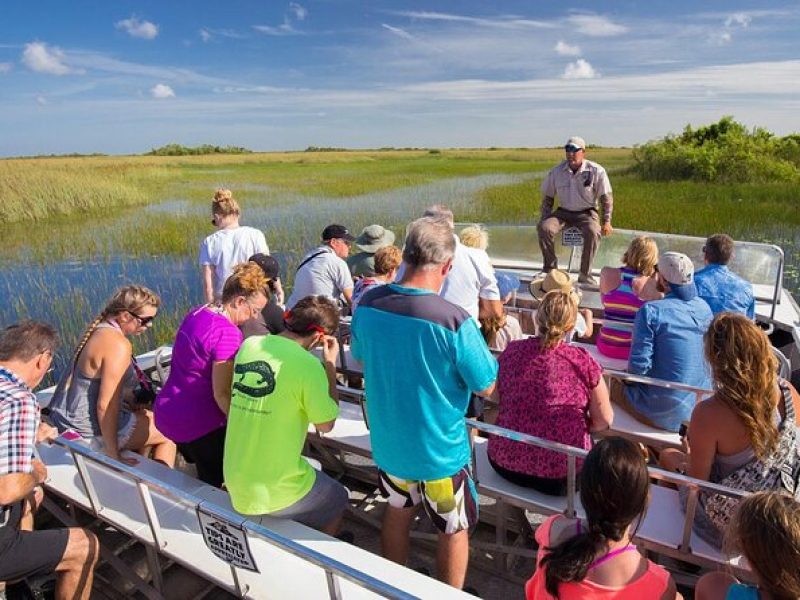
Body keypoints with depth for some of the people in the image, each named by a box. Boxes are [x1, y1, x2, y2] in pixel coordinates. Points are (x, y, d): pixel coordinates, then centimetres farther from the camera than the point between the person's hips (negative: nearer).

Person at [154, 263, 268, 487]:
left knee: (201, 472, 27)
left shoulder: (196, 313, 3)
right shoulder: (227, 333, -25)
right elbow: (222, 394, -25)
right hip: (199, 425, -9)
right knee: (212, 485, 11)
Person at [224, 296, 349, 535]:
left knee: (313, 473, 32)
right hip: (275, 492, -6)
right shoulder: (308, 364, -23)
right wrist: (330, 365, -5)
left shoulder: (248, 345, -4)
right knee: (339, 499, 23)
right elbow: (326, 425, -9)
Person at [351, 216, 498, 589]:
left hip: (387, 443, 5)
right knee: (454, 529, 21)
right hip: (439, 450, -5)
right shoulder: (454, 321, -29)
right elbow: (486, 388, -16)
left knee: (397, 512, 29)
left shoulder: (367, 305, -13)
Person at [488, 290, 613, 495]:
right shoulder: (582, 361, -14)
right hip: (560, 474, -2)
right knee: (598, 453, 28)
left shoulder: (511, 351, -7)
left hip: (504, 463, 3)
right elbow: (604, 421, -4)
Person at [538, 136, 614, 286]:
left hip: (586, 213, -2)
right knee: (544, 227, -27)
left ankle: (585, 275, -22)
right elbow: (547, 197, 9)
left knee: (593, 232, -35)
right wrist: (545, 218, -1)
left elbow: (606, 197, -1)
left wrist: (606, 222, -8)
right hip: (563, 212, 2)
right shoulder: (557, 171, -1)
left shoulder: (596, 171, -8)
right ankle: (550, 269, -15)